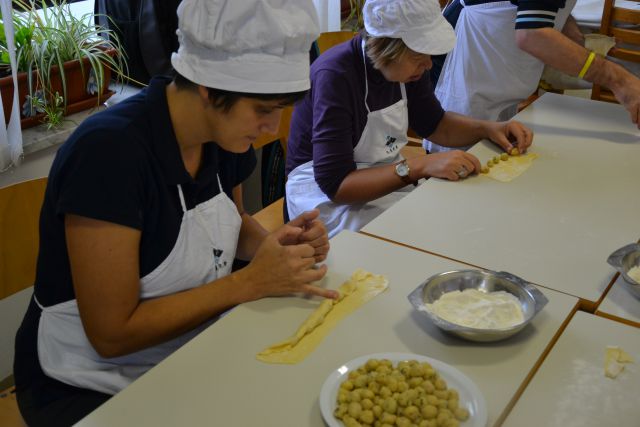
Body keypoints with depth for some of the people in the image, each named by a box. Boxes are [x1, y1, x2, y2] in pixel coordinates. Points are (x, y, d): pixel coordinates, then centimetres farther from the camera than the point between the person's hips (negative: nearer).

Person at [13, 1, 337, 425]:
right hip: (93, 389, -6)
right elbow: (112, 333, -25)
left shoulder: (223, 133, -7)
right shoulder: (110, 151, -28)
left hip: (192, 354, 7)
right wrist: (252, 282, -25)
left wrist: (275, 244, -8)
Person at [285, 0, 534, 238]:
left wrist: (487, 128, -5)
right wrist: (419, 167, -36)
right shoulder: (335, 76, -26)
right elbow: (334, 183, -30)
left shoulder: (407, 65, -4)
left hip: (387, 176, 7)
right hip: (326, 195, -7)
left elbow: (434, 124, 13)